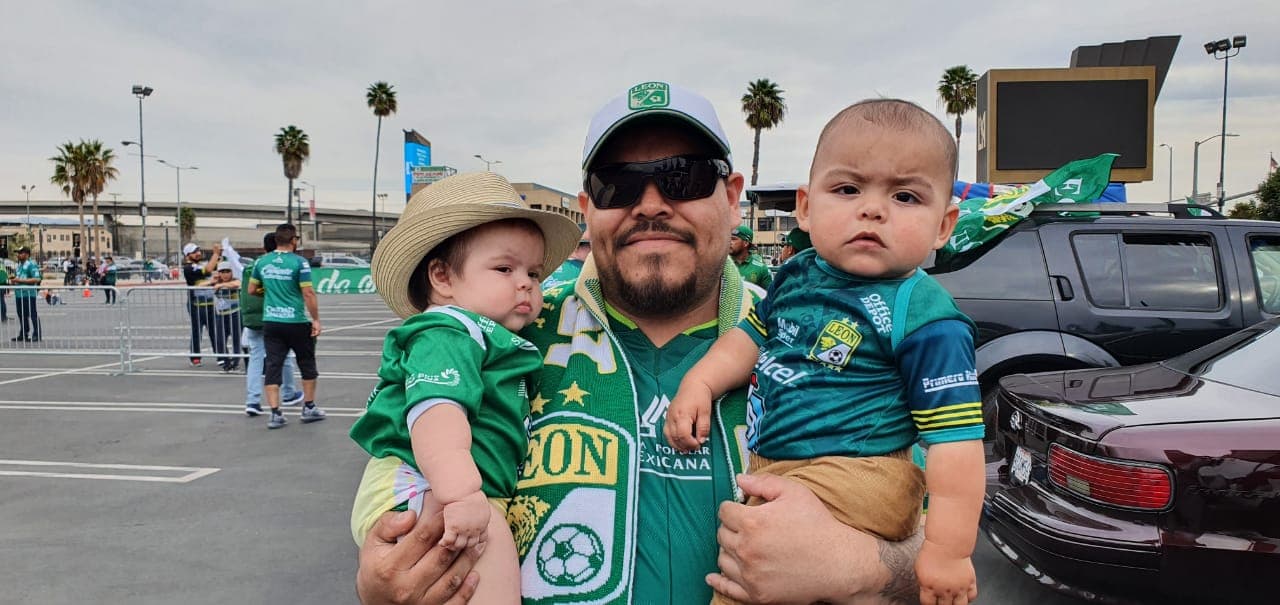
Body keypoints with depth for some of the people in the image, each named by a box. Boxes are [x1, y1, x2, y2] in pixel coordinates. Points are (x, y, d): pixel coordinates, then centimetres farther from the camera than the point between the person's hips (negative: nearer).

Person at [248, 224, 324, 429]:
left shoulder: (262, 262, 5)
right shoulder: (299, 262, -10)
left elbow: (251, 289, 13)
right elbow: (308, 293, -13)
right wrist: (316, 319, -7)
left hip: (270, 322, 4)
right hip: (296, 322, -4)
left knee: (272, 366, 6)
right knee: (307, 364, 12)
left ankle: (275, 414, 3)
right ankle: (308, 408, 20)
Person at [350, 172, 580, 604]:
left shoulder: (492, 342, 21)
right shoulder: (447, 332, -12)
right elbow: (434, 409, -29)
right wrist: (458, 491, -39)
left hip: (447, 494, 11)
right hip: (416, 487, -11)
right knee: (489, 534, -34)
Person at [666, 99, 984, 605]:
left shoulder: (926, 318, -17)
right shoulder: (797, 275, 3)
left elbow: (955, 438, -18)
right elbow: (752, 337, 19)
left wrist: (949, 550, -20)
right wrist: (699, 383, 4)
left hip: (853, 477, -7)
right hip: (770, 467, 8)